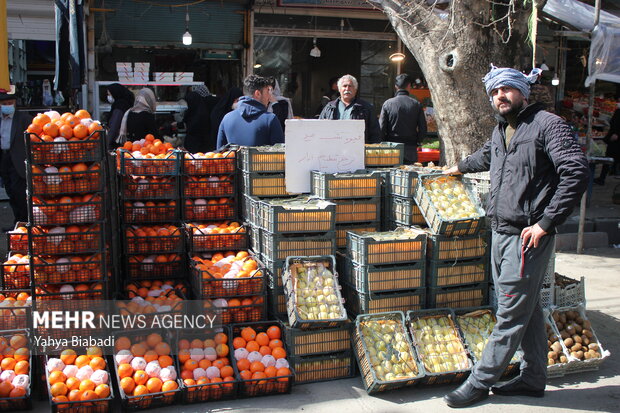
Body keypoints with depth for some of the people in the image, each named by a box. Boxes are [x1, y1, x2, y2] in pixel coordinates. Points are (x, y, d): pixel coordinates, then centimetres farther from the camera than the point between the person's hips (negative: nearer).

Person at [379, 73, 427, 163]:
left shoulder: (387, 104, -1)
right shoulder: (416, 104, 1)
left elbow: (381, 128, -3)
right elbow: (423, 129, 1)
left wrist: (388, 142, 11)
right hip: (411, 149, 1)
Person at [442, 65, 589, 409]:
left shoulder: (546, 124, -9)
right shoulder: (500, 130, 16)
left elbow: (576, 173, -18)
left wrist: (545, 223, -19)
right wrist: (461, 167, 56)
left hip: (527, 236, -8)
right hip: (499, 233, 8)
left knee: (510, 315, -1)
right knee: (526, 309, 15)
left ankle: (480, 382, 7)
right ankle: (533, 379, 26)